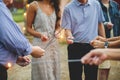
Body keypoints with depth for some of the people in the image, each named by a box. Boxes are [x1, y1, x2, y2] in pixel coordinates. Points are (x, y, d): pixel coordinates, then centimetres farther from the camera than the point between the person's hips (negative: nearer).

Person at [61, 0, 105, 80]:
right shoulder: (68, 8, -3)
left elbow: (100, 24, 13)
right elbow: (67, 28, -5)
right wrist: (69, 37, -28)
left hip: (93, 46, 2)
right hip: (75, 47, -2)